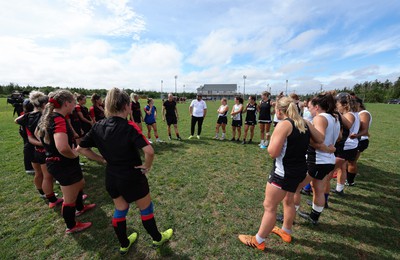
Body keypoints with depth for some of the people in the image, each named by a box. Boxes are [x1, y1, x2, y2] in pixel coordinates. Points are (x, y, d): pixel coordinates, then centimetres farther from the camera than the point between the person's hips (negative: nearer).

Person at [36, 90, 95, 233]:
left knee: (80, 184, 31)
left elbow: (39, 133, 23)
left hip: (55, 161, 10)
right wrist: (74, 155, -22)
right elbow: (62, 147, -43)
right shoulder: (59, 119, -27)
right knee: (70, 199, 11)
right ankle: (71, 226, 34)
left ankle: (80, 208, 53)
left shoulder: (49, 117, 4)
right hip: (64, 165, -10)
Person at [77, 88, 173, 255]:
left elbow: (81, 148, 3)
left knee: (120, 210, 27)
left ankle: (124, 245, 48)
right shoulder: (129, 127, -25)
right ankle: (157, 238, 42)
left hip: (111, 178, 6)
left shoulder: (98, 127, -6)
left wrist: (102, 159, 5)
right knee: (146, 209, 18)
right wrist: (147, 166, -17)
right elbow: (149, 151, -36)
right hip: (132, 177, -5)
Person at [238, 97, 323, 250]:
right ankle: (286, 232, 48)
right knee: (288, 200, 28)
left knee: (269, 207, 5)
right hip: (300, 170, 9)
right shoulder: (305, 123, 4)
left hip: (284, 173, -8)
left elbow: (273, 153, -23)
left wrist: (272, 139, -5)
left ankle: (258, 241, 21)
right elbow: (320, 140, 17)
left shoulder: (284, 124, -19)